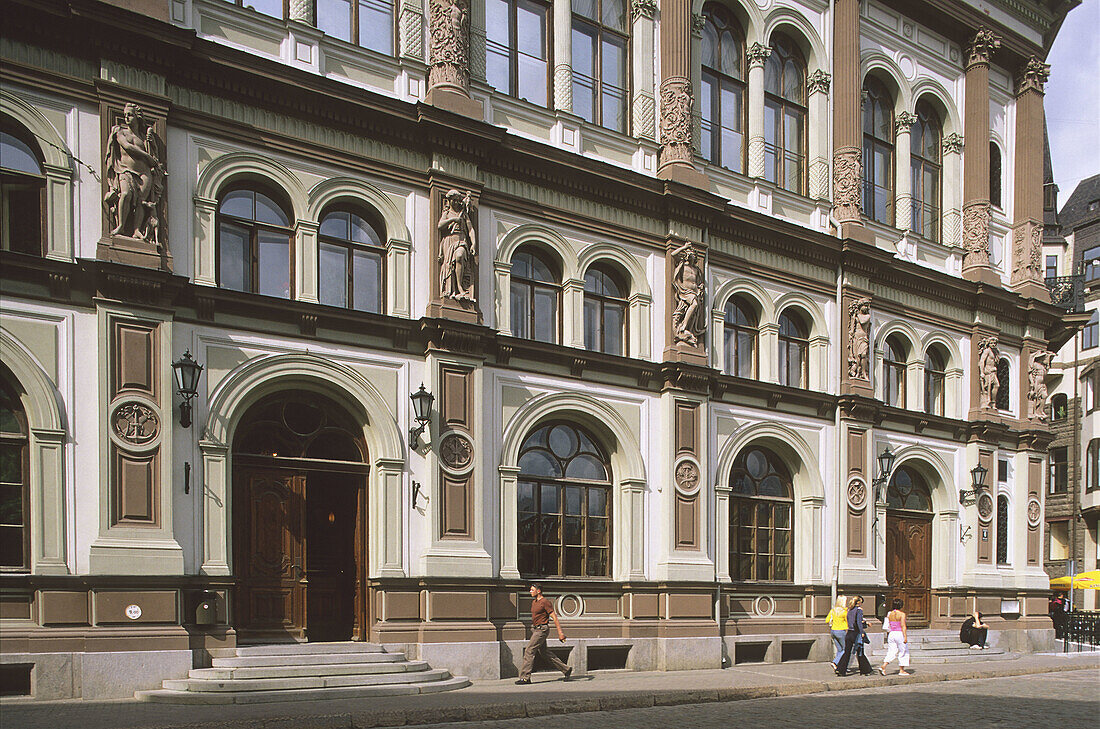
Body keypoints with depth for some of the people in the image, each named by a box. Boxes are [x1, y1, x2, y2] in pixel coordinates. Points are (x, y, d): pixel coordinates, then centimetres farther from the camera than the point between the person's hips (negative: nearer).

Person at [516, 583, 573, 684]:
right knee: (544, 652, 13)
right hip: (535, 629, 10)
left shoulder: (545, 602, -13)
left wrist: (560, 633, -17)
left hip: (542, 630, -10)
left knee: (529, 651, -13)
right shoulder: (534, 602, 14)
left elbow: (554, 617, -14)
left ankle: (525, 677, -11)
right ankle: (566, 669, 22)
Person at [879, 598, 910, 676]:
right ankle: (901, 670, 13)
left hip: (891, 634, 5)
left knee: (891, 652, 7)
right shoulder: (902, 614, -10)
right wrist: (905, 637, -14)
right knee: (903, 652, 9)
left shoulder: (890, 614, 6)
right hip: (900, 634, -5)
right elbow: (903, 626, -14)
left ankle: (883, 667, -10)